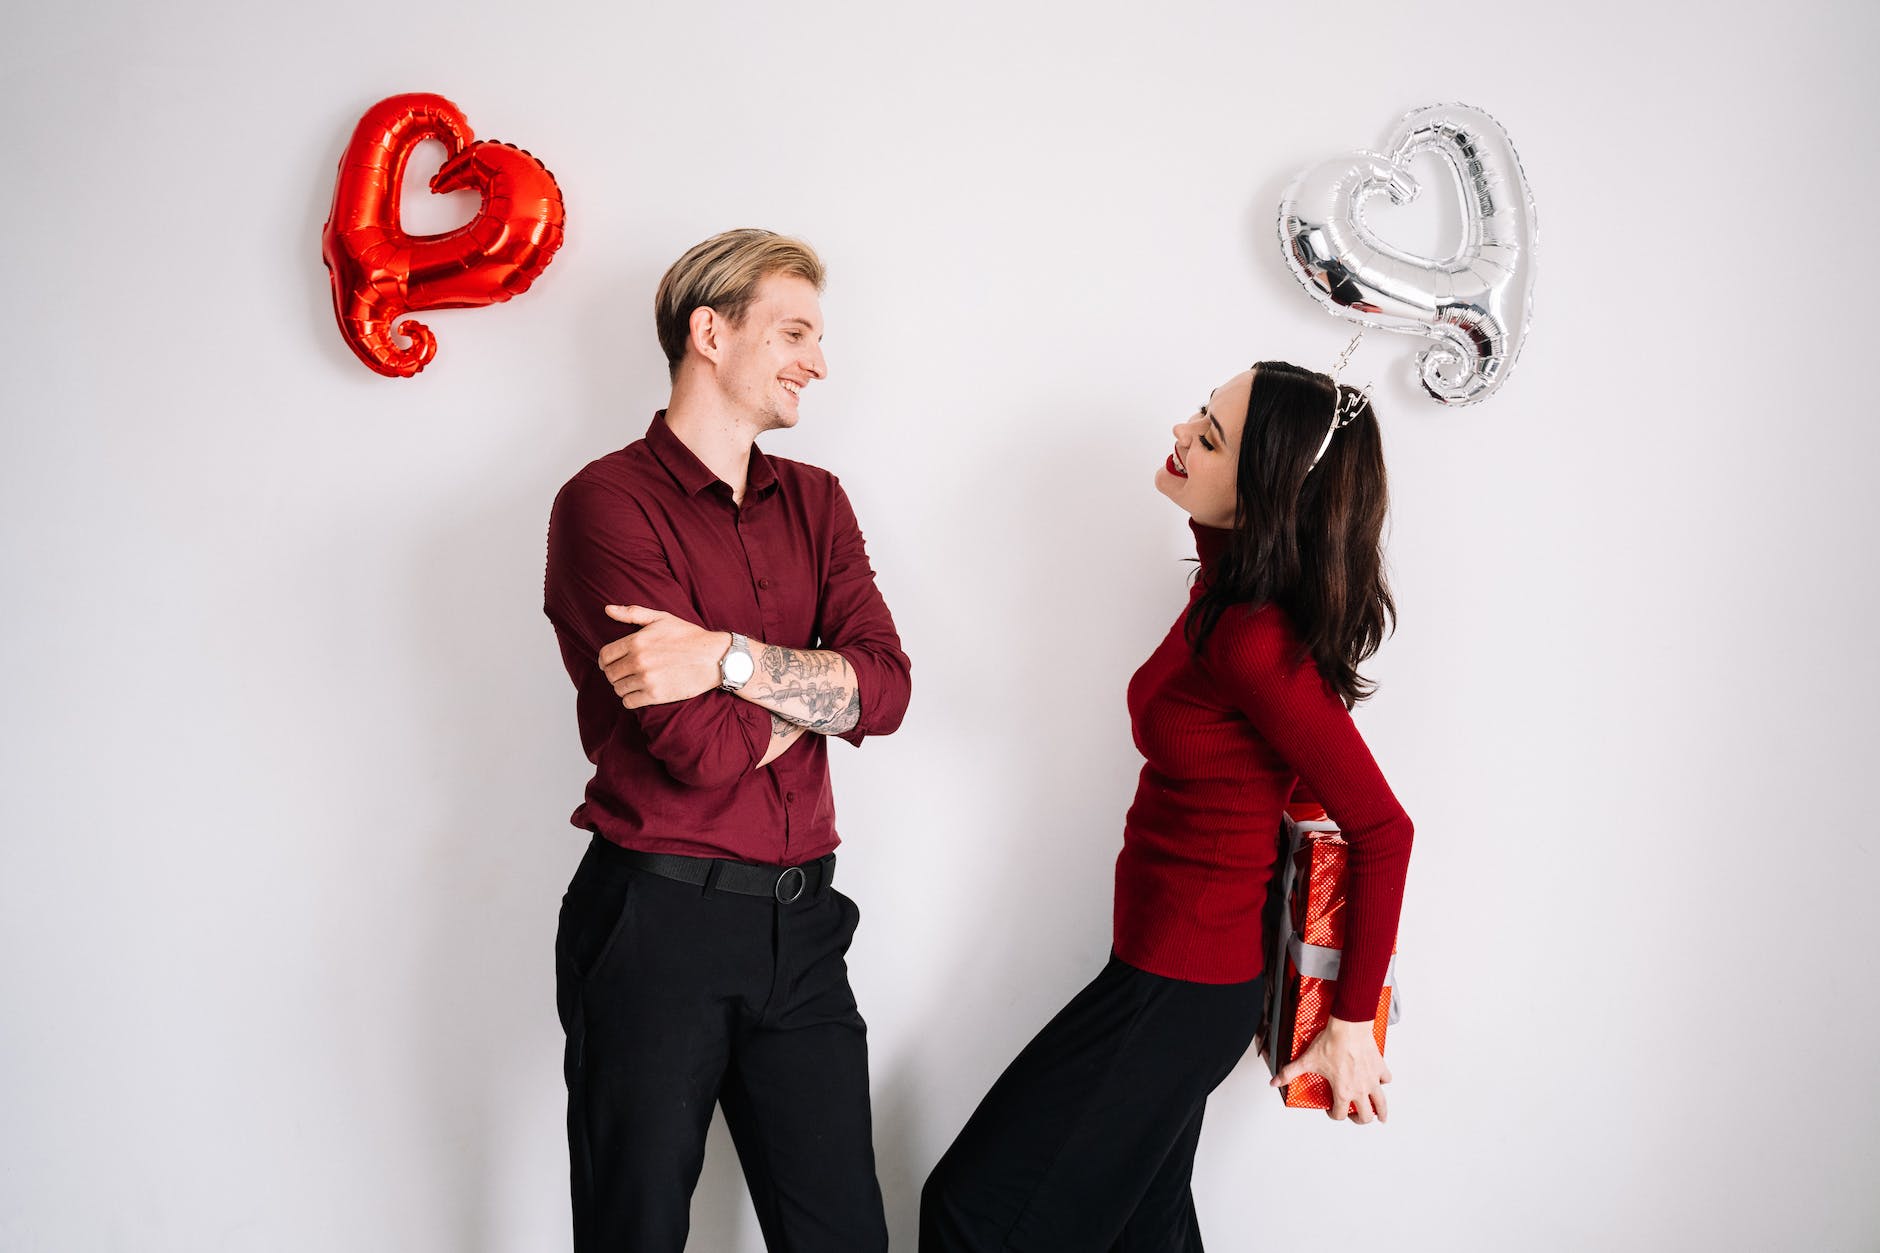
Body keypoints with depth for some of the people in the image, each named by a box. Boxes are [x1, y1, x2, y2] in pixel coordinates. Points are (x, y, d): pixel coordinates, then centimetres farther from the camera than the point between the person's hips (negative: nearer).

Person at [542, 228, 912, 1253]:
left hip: (801, 924, 6)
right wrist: (818, 682, -3)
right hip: (656, 924, -5)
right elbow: (702, 745, -19)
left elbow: (886, 688, -5)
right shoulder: (608, 502, -10)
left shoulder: (815, 501, 10)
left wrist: (730, 655, -18)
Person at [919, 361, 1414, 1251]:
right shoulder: (1229, 586, -1)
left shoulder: (1255, 642, -26)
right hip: (1178, 971, 9)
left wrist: (1352, 1025, -13)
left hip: (1178, 990, -9)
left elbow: (1382, 828, -22)